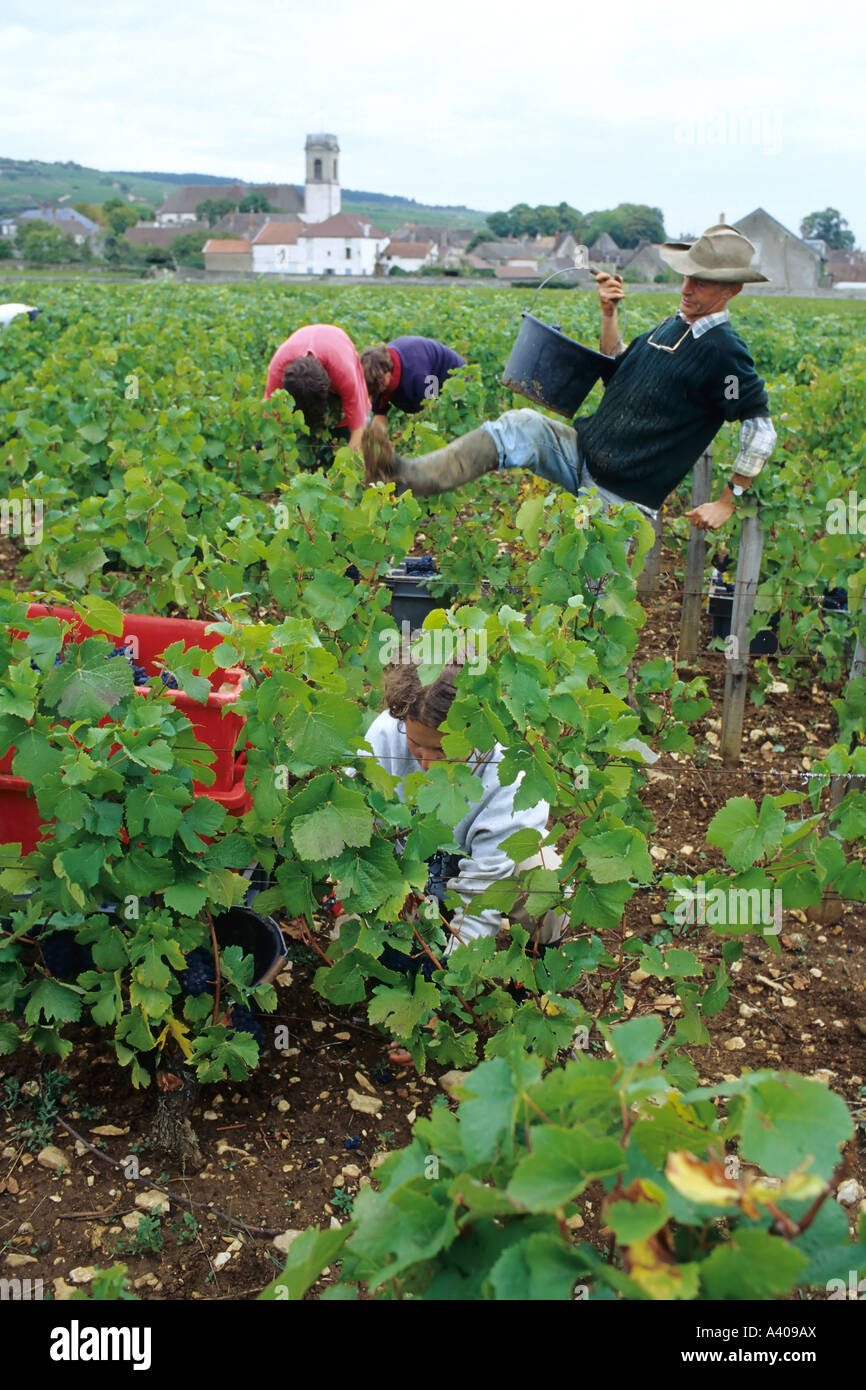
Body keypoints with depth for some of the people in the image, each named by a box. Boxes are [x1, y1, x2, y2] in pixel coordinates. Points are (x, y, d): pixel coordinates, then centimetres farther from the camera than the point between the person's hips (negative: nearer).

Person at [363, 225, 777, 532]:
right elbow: (615, 372, 23)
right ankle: (406, 477, -27)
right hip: (584, 451, 6)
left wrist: (728, 503, -13)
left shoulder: (723, 351, -14)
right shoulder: (675, 323, 12)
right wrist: (609, 316, 9)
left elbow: (761, 430, -14)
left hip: (623, 496, -6)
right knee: (520, 425, -17)